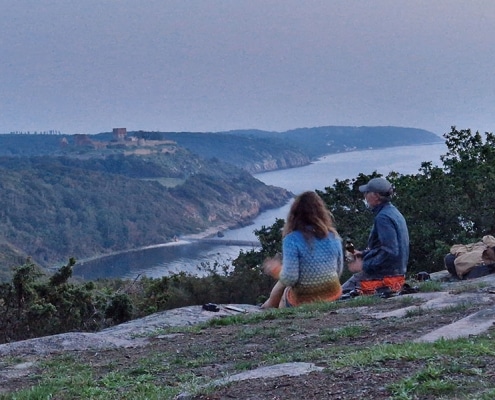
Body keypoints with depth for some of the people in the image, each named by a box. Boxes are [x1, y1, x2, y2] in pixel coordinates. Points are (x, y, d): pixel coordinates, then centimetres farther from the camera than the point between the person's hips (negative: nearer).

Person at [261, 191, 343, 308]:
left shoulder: (292, 239, -17)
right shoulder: (334, 237, -3)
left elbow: (289, 278, -20)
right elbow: (338, 271, 6)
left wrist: (277, 269, -1)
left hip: (302, 300, -5)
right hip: (332, 295, 5)